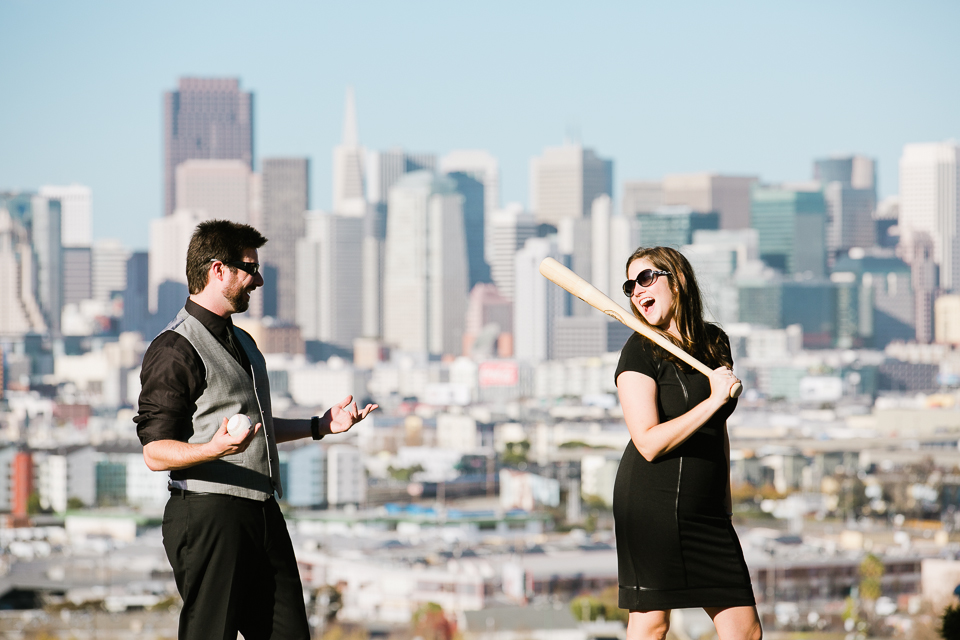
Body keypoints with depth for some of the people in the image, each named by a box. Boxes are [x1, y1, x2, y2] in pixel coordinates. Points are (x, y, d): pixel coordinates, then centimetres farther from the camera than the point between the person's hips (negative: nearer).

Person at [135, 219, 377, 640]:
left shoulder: (242, 343, 22)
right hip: (209, 514, -9)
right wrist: (214, 449, -31)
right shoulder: (175, 349, -10)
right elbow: (155, 451, -14)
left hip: (262, 512, 9)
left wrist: (319, 427, 25)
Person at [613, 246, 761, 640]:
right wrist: (714, 400, -17)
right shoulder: (640, 351, -6)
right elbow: (649, 443, -16)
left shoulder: (715, 342, 13)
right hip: (652, 502, -6)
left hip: (707, 510, 6)